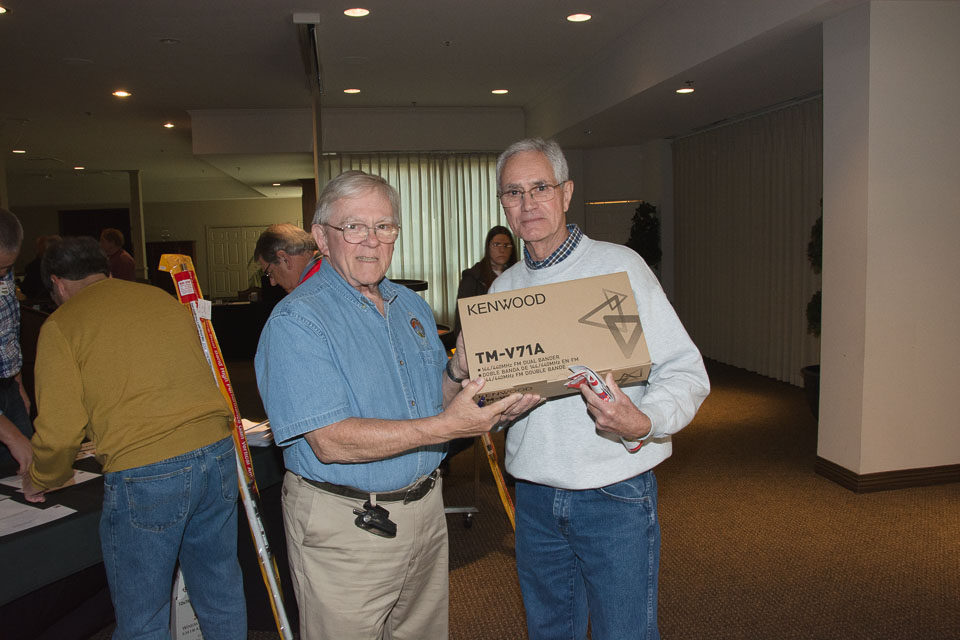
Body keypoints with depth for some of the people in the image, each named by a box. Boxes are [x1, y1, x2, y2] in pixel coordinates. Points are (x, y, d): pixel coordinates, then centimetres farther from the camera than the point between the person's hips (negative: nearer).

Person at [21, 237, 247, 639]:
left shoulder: (61, 325, 1)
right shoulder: (165, 299, 15)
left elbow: (60, 431, -3)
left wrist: (39, 482, 17)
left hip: (144, 476, -5)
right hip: (217, 454, 5)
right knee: (221, 594, 20)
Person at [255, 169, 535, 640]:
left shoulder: (412, 306, 8)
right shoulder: (296, 321, -16)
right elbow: (331, 442, -24)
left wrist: (457, 373, -8)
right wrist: (443, 426, -30)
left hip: (425, 508, 7)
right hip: (343, 526, -6)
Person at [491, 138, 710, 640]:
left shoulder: (618, 266, -8)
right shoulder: (503, 287, 8)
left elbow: (684, 370, -10)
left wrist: (644, 423, -29)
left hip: (615, 496, -4)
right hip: (534, 498, 5)